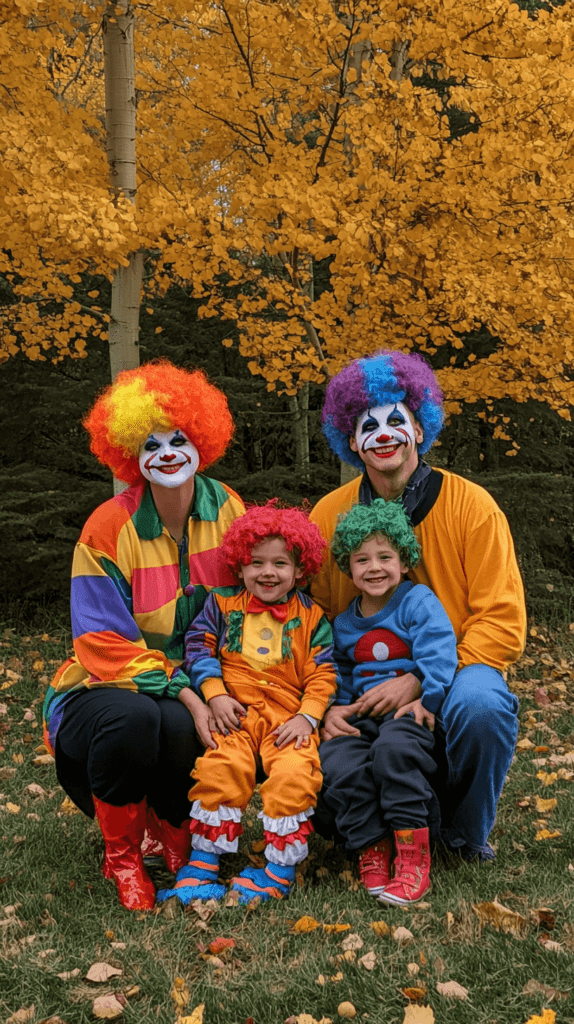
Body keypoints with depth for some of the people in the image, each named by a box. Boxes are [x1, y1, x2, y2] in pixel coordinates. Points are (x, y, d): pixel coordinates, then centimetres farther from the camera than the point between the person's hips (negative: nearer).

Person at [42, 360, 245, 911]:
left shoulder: (227, 510, -2)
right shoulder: (109, 529, -13)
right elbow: (105, 645, -16)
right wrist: (183, 693, -27)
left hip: (197, 689, 3)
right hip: (106, 690, -3)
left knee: (178, 728, -31)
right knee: (133, 717, -36)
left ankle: (174, 829, 7)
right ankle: (121, 855, -6)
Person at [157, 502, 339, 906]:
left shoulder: (311, 617, 11)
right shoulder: (222, 605, 12)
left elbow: (322, 674, 7)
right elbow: (199, 648, 7)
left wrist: (307, 717, -7)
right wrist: (216, 695, -7)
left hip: (289, 716, 0)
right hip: (234, 711, 0)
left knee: (294, 774, -26)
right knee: (222, 767, -27)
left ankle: (278, 869, -10)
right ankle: (202, 864, -13)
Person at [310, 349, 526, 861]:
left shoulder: (472, 505, -7)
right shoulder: (328, 515, 0)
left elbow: (502, 625, -10)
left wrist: (418, 680, -21)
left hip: (453, 672, -2)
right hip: (363, 691, 2)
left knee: (481, 704, -35)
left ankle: (465, 829, -3)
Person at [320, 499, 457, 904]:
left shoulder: (419, 602, 2)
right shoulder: (343, 624, 18)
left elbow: (439, 654, -10)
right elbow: (340, 675, 24)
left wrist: (426, 698, -21)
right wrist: (340, 707, 5)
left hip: (411, 711, -4)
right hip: (362, 715, 5)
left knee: (394, 748, -36)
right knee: (340, 764, -25)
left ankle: (413, 857, -27)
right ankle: (372, 849, -9)